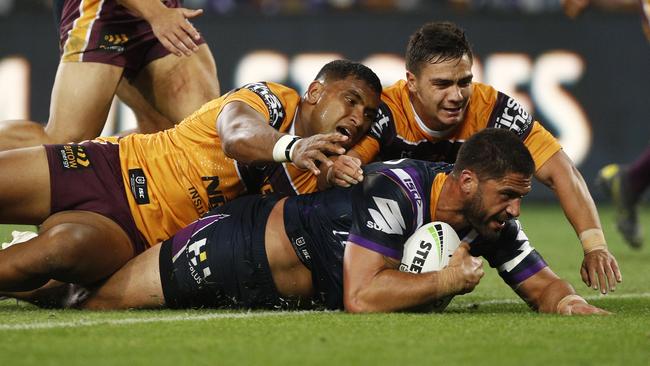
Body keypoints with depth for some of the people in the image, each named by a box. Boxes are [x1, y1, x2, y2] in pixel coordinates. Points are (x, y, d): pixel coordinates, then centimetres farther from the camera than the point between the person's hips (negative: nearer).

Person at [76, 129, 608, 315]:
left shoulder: (492, 221, -12)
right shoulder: (395, 191, -34)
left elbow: (542, 285, -2)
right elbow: (362, 297, -40)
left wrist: (570, 302, -25)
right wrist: (449, 279, -31)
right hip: (240, 246, -7)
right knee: (93, 299, -6)